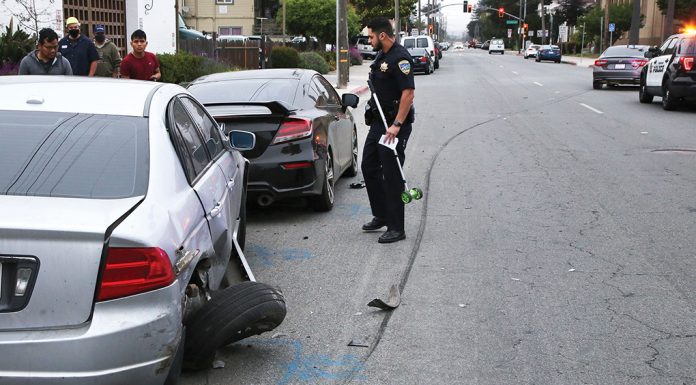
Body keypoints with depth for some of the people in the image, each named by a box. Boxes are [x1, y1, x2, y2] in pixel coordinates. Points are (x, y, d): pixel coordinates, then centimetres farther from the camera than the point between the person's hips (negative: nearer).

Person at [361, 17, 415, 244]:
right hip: (378, 122, 10)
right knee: (369, 167, 15)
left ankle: (396, 229, 2)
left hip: (394, 124, -10)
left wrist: (397, 125, -28)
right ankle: (381, 216, 28)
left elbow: (408, 93, -25)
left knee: (392, 175, -6)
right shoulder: (381, 55, 13)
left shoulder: (400, 57, -18)